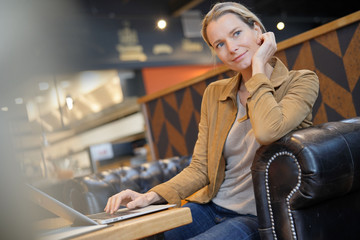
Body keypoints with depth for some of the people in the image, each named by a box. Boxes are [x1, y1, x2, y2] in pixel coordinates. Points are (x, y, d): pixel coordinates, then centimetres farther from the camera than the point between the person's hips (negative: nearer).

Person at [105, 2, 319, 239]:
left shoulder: (301, 82, -6)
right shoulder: (214, 94, 8)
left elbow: (268, 132, -29)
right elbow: (200, 169, 5)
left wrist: (258, 67, -15)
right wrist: (151, 196, -12)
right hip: (211, 208, 5)